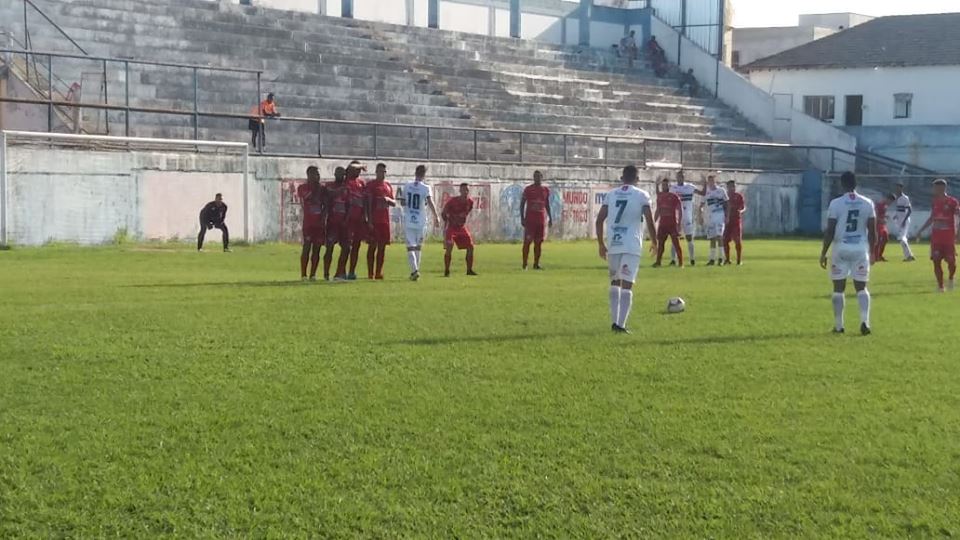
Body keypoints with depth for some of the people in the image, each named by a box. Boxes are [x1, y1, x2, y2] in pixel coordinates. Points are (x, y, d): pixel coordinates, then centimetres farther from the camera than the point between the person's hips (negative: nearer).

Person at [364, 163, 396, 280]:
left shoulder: (388, 186, 14)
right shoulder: (371, 185, -3)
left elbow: (394, 203, 19)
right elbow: (367, 203, -7)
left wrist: (388, 199, -5)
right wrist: (369, 220, -14)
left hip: (385, 220, 5)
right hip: (374, 221, -5)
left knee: (382, 247, 6)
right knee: (372, 246, -4)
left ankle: (379, 273, 10)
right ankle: (370, 273, -1)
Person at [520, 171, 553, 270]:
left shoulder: (546, 190, 10)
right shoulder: (528, 189, -1)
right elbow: (522, 204, 1)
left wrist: (550, 218, 12)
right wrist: (522, 218, -7)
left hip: (541, 219, 4)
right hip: (530, 220, -4)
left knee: (539, 242, 4)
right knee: (527, 241, -7)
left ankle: (536, 264, 10)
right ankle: (524, 264, -4)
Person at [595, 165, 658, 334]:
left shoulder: (611, 195, 12)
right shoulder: (642, 196, 2)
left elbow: (599, 220, 7)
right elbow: (649, 221, -5)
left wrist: (601, 244, 16)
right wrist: (654, 241, 9)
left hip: (612, 244, 4)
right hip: (632, 245, -4)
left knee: (614, 282, 19)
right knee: (627, 285, -5)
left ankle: (615, 321, 15)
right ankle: (620, 324, -13)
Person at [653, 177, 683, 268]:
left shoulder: (674, 196, -6)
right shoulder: (659, 196, 9)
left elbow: (680, 211, -6)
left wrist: (679, 224, -12)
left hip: (673, 224, -5)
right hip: (662, 224, 5)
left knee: (676, 244, -3)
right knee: (660, 243, 5)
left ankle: (681, 263, 1)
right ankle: (658, 262, 13)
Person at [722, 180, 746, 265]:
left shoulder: (739, 196, 2)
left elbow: (744, 207, -1)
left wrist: (741, 211, -22)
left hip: (737, 221, -3)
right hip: (727, 221, 3)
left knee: (738, 241, -4)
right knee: (725, 240, 2)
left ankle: (739, 260, 3)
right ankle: (727, 259, 14)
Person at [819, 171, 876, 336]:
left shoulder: (836, 203, -8)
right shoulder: (867, 203, 2)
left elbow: (830, 231, -8)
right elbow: (872, 231, 4)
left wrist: (823, 253, -1)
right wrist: (872, 252, 14)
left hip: (841, 249, -2)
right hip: (861, 249, 2)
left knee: (838, 288, 8)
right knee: (861, 287, 9)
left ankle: (838, 326, 11)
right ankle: (865, 321, -9)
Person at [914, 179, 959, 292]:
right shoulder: (934, 203, 8)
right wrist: (921, 231, 17)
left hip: (949, 237, -4)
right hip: (936, 238, 4)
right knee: (936, 261, 0)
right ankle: (940, 286, 9)